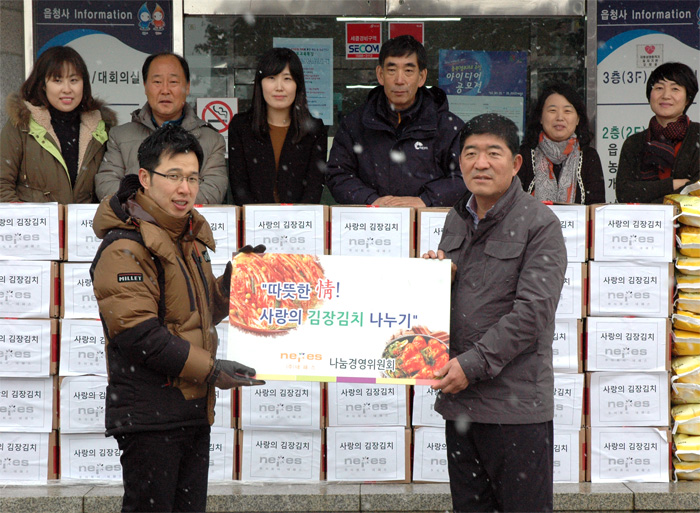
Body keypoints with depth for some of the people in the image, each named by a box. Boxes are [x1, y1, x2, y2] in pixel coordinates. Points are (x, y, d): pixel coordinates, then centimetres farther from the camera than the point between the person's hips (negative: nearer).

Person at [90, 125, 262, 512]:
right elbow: (137, 333, -22)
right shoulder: (124, 247, -15)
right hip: (148, 417, -9)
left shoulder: (190, 240, 16)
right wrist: (211, 371, -19)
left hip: (193, 409, 9)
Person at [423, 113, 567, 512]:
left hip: (516, 404, -7)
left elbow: (532, 311, -16)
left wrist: (473, 364, -19)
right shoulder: (456, 220, 15)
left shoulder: (540, 223, -7)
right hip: (459, 396, 7)